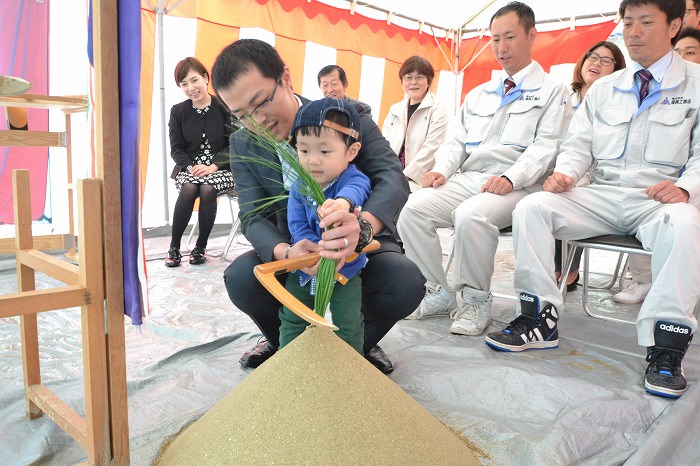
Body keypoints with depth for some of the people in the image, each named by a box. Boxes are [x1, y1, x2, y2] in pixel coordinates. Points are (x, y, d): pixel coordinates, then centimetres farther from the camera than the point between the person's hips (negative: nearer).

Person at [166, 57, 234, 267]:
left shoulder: (224, 108, -2)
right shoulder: (178, 111, 7)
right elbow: (176, 149, 5)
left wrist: (213, 166, -19)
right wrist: (191, 167, -14)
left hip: (220, 168, -2)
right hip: (189, 167, 2)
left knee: (207, 189, -32)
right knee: (189, 188, -31)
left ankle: (201, 247, -13)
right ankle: (174, 246, -15)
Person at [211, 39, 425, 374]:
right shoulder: (242, 144, -6)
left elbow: (392, 178, -27)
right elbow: (253, 217, -12)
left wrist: (362, 225, -51)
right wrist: (286, 252, -37)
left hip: (362, 244, -2)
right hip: (293, 247, 2)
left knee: (407, 282, -31)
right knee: (240, 277, -25)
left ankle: (361, 341, 4)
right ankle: (284, 341, 9)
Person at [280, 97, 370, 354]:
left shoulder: (352, 178, -22)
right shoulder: (298, 187, -9)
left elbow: (355, 190, -47)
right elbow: (297, 226, -14)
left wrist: (343, 202, -73)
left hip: (345, 268, -3)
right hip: (305, 269, 4)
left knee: (349, 325, 3)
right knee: (292, 319, 15)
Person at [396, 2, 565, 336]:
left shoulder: (550, 91, 9)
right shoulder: (479, 94, 26)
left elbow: (545, 146, -5)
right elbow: (457, 141, 20)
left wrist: (511, 178, -22)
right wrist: (442, 169, -1)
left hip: (516, 186, -5)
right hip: (467, 178, 5)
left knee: (471, 215, -37)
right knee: (413, 208, -20)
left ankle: (476, 300, -13)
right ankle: (439, 293, -6)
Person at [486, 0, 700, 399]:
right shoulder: (603, 89, 19)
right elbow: (580, 144, 13)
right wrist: (566, 172, -9)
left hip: (660, 200, -3)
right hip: (601, 195, 3)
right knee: (532, 207, -21)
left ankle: (666, 347, -28)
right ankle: (540, 321, -18)